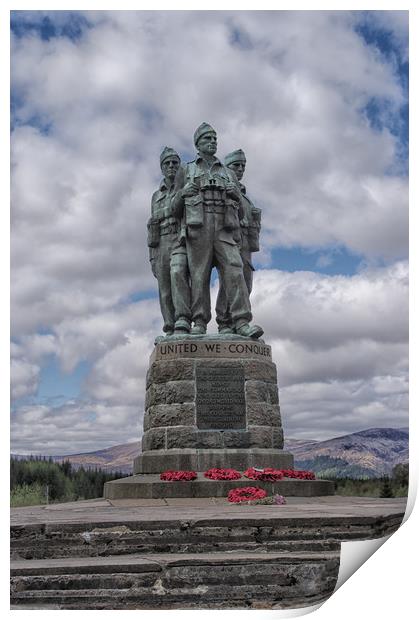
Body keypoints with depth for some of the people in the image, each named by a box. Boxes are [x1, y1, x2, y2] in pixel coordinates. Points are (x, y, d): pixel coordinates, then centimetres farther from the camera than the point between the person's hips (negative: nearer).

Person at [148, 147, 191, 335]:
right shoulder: (157, 196, 24)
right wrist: (153, 258, 11)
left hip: (182, 242, -5)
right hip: (161, 245, 5)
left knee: (178, 273, -32)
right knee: (166, 292, -4)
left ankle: (182, 324, -38)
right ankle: (172, 334, -4)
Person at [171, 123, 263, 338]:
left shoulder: (229, 174, 25)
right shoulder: (185, 171, 19)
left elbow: (239, 213, 19)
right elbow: (176, 210, 13)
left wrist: (236, 195, -2)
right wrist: (184, 193, -8)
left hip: (224, 230, 1)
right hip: (198, 228, -1)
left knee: (234, 271, -16)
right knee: (199, 275, -8)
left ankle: (242, 324, -24)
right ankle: (199, 324, -6)